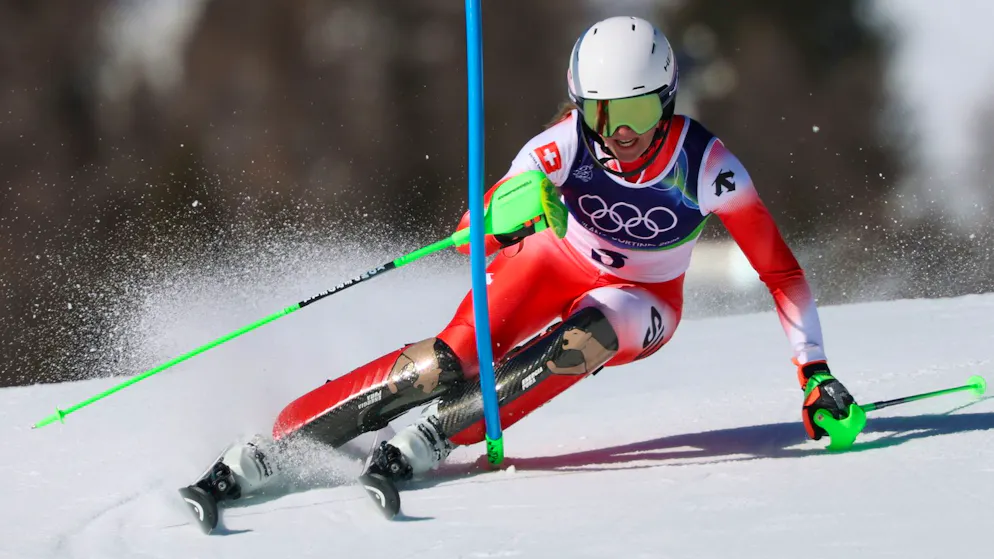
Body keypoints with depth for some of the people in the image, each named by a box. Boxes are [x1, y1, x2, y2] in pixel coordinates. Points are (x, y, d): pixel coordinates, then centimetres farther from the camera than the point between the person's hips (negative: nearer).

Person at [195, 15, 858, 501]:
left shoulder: (705, 164, -27)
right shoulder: (565, 145, -26)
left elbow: (780, 268, -16)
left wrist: (816, 374, -17)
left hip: (642, 302, 0)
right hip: (555, 264, 0)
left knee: (584, 338, -37)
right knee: (449, 361, -25)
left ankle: (437, 435, -34)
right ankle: (275, 442, -24)